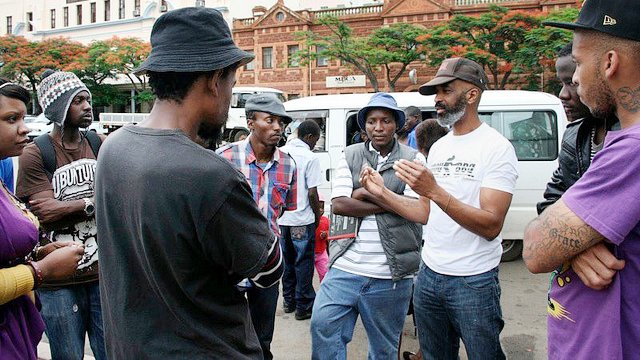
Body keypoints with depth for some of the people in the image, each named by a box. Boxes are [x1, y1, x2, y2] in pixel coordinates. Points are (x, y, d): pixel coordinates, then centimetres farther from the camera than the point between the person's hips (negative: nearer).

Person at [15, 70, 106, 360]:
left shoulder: (100, 145, 6)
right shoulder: (35, 154, -8)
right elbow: (46, 214, -15)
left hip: (103, 273, 3)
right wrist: (92, 203, -14)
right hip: (59, 283, -3)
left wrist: (66, 207, -12)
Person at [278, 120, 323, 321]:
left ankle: (289, 301, 26)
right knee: (303, 264, 4)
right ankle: (303, 306, 10)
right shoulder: (310, 158, -13)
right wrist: (317, 215, 0)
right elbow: (312, 193, -15)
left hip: (281, 219, 6)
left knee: (287, 261, 17)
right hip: (303, 220, -5)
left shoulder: (280, 152, 4)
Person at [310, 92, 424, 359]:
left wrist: (369, 193, -10)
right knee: (322, 325, -7)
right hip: (346, 267, 2)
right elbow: (338, 204, -6)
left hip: (390, 276, -1)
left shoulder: (413, 159, 1)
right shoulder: (350, 156, 5)